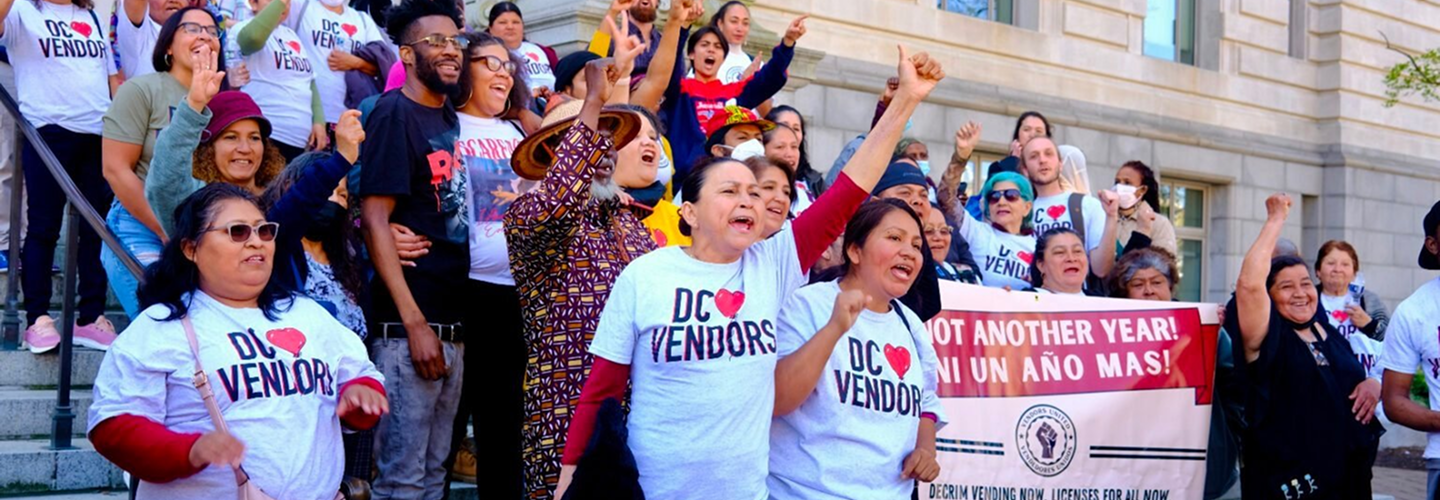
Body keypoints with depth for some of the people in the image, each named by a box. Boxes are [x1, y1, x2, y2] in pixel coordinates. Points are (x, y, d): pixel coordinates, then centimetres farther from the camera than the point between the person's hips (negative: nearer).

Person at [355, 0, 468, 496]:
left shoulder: (450, 116, 11)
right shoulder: (393, 113, -9)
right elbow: (375, 222, -14)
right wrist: (414, 324, -18)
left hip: (452, 322, 8)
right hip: (407, 326, -8)